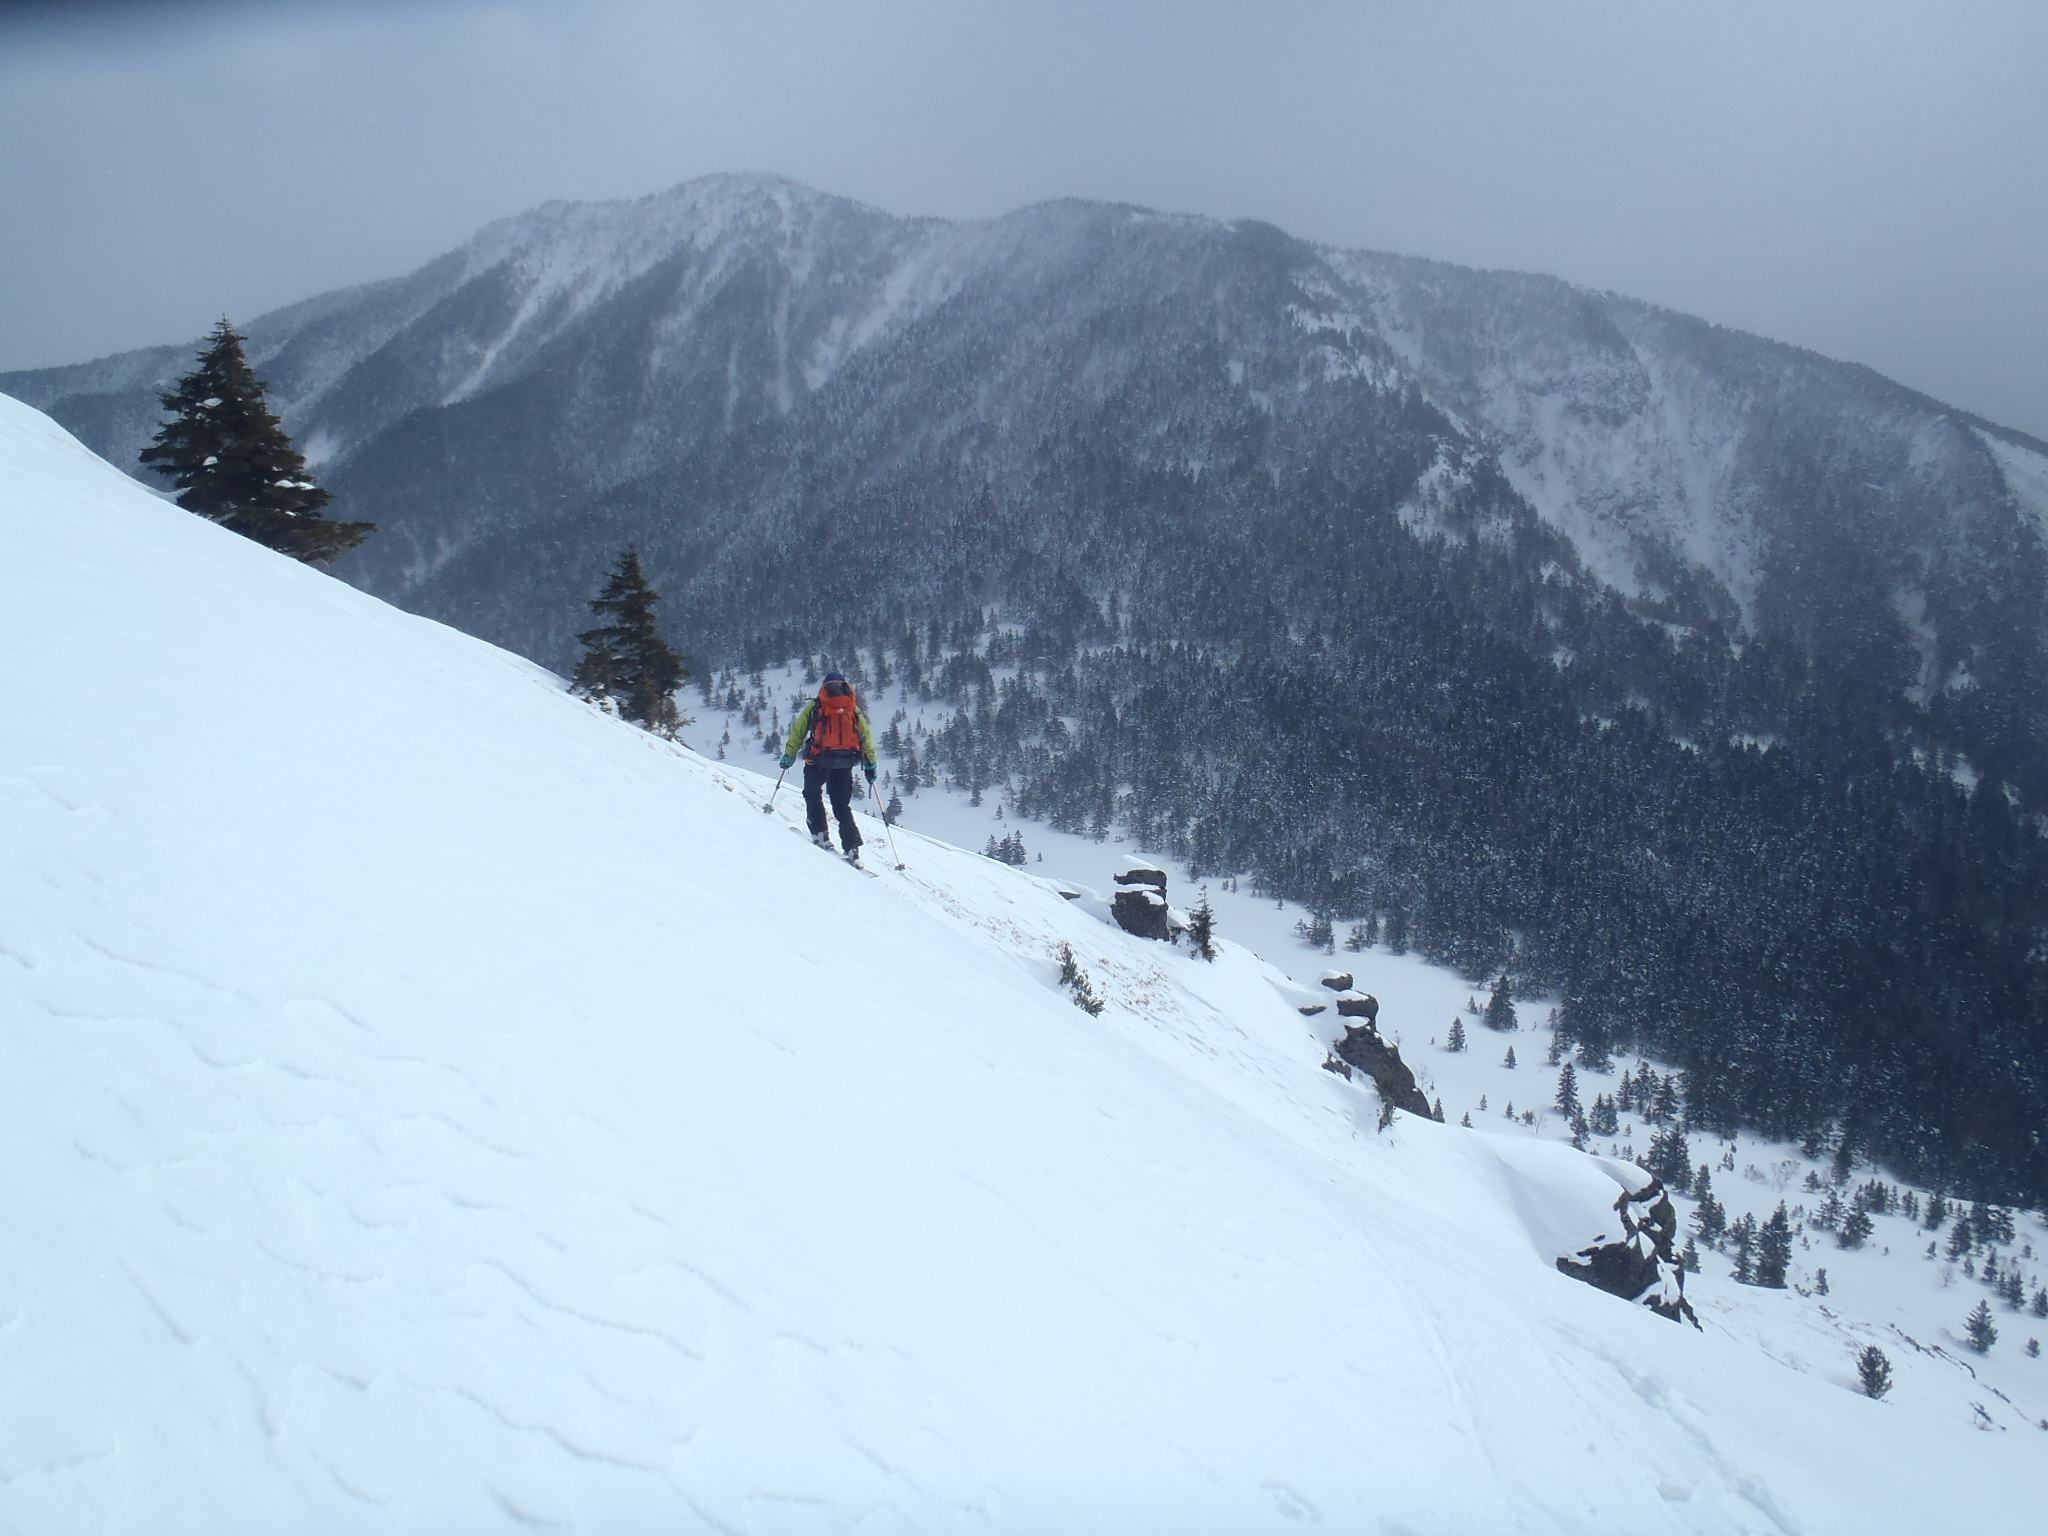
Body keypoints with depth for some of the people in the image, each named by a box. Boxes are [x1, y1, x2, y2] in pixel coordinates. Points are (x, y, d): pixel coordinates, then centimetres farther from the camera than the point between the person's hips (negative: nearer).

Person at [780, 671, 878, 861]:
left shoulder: (814, 706, 4)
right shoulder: (854, 708, 10)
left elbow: (798, 732, 4)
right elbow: (866, 736, 9)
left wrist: (789, 755, 13)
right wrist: (871, 764, 14)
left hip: (818, 761, -2)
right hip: (845, 764, 2)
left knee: (812, 795, 21)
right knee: (842, 806, 11)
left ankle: (820, 834, 9)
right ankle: (852, 848, 0)